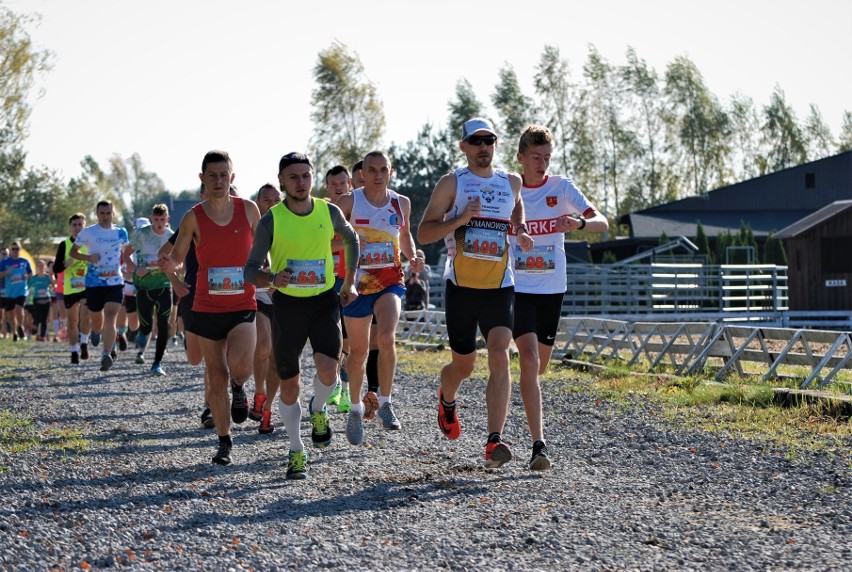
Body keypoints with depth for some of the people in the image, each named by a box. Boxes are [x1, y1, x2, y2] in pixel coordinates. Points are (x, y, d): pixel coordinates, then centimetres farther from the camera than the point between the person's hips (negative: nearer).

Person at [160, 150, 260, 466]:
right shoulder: (194, 217, -3)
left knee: (239, 364, -24)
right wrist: (169, 264, -25)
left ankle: (239, 389, 13)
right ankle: (224, 442, 20)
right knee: (217, 377, 5)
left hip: (243, 306, -1)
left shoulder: (248, 209, 0)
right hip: (207, 308, 1)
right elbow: (177, 255, -3)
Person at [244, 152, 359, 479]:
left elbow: (351, 240, 19)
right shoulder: (271, 220, -8)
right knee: (289, 385, 4)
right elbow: (250, 271, -5)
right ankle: (296, 451, 22)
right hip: (287, 304, -1)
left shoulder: (330, 212, -2)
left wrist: (349, 283, 15)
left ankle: (318, 409, 13)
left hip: (324, 301, 1)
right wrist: (272, 279, -26)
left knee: (328, 369, -21)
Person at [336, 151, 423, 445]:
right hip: (358, 282, -1)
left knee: (387, 336, -23)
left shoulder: (401, 203, 5)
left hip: (391, 280, 1)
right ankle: (356, 410, 27)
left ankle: (385, 402, -8)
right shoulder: (349, 202, -4)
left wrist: (413, 257, 5)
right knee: (358, 351, 6)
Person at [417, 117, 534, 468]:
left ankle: (494, 442, -24)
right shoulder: (452, 183, -1)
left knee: (500, 357, -18)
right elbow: (423, 234, -4)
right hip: (461, 287, -2)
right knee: (464, 364, 10)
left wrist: (521, 231, 13)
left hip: (500, 288, 2)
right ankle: (447, 401, 46)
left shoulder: (511, 182, 10)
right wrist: (460, 219, -20)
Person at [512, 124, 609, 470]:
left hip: (552, 288, 2)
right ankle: (538, 444, -21)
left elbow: (602, 223, -9)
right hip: (517, 287, -2)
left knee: (540, 362, 13)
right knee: (529, 358, -17)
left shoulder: (562, 188, -2)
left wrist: (579, 223, -31)